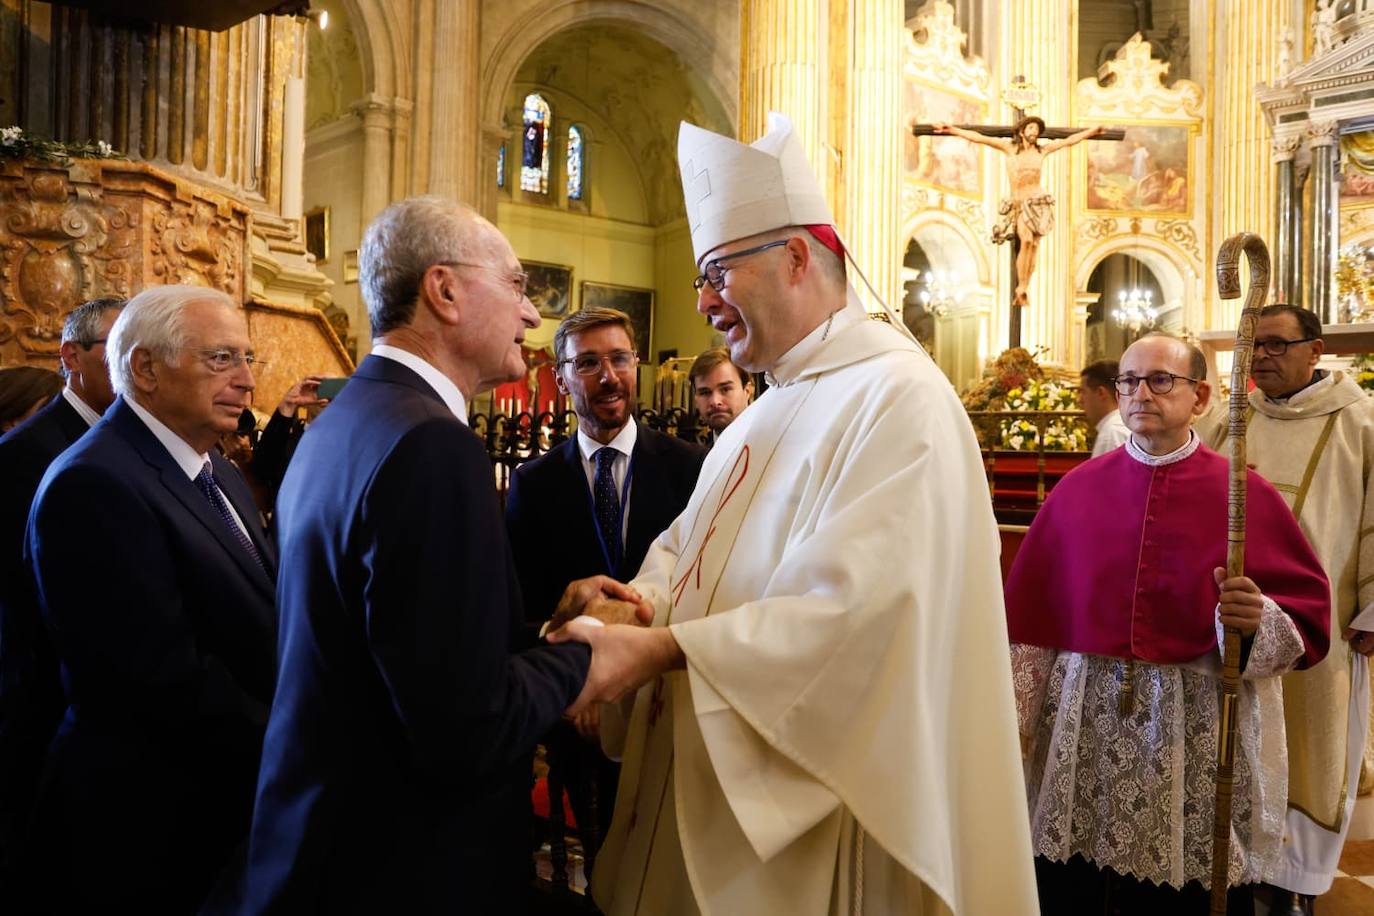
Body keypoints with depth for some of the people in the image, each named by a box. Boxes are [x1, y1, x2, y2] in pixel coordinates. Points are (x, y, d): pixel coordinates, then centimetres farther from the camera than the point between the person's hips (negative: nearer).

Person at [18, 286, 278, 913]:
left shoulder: (219, 474, 8)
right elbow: (169, 680, -25)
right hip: (154, 821, -8)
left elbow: (260, 623, 7)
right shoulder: (93, 486, -20)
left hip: (231, 796, 8)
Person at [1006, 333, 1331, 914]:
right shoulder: (1078, 489, 3)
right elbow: (1030, 615, 4)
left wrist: (1258, 619, -22)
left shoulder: (1245, 494, -2)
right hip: (1083, 726, 2)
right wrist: (1014, 720, 1)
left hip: (1197, 735, -1)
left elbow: (1309, 619, 0)